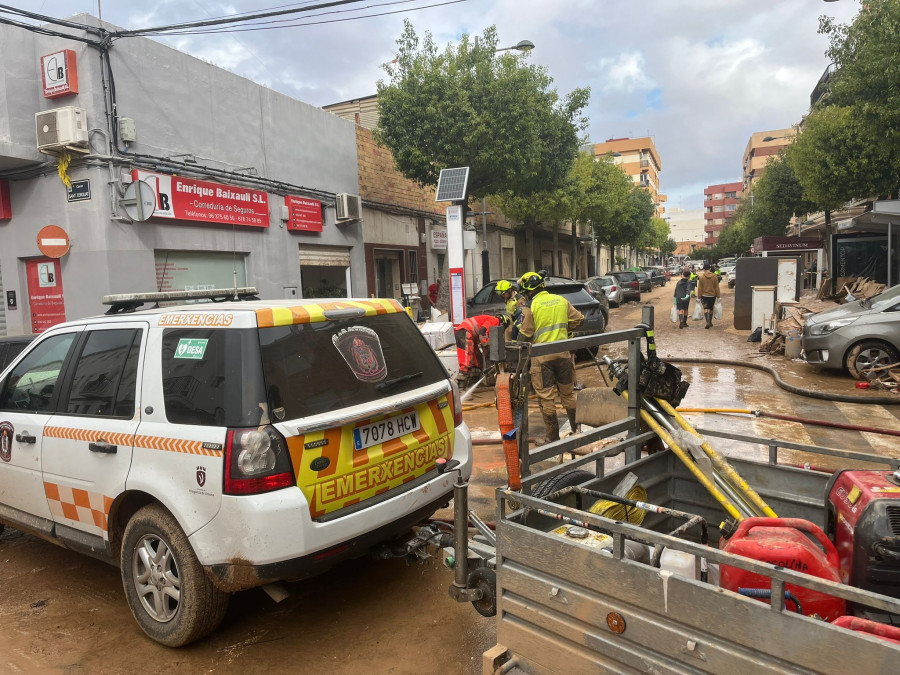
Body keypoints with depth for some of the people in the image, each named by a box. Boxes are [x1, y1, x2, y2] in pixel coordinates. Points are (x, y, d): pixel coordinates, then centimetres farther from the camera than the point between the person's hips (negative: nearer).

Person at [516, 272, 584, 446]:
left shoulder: (530, 307, -10)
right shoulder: (561, 300, 5)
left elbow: (526, 335, -8)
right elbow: (578, 319, 10)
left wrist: (519, 329, 13)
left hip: (541, 355, -5)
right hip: (563, 353, 5)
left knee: (547, 397, 4)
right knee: (568, 393, 17)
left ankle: (552, 436, 10)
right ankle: (577, 429, 26)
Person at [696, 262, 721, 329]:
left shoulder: (701, 277, -9)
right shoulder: (714, 276, -3)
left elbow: (699, 288, -6)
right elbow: (717, 287, 1)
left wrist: (699, 296, 0)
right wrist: (718, 296, 8)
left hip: (704, 296, -3)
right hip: (712, 295, 3)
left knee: (706, 309, -5)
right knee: (711, 309, 16)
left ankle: (708, 322, -23)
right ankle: (710, 322, 27)